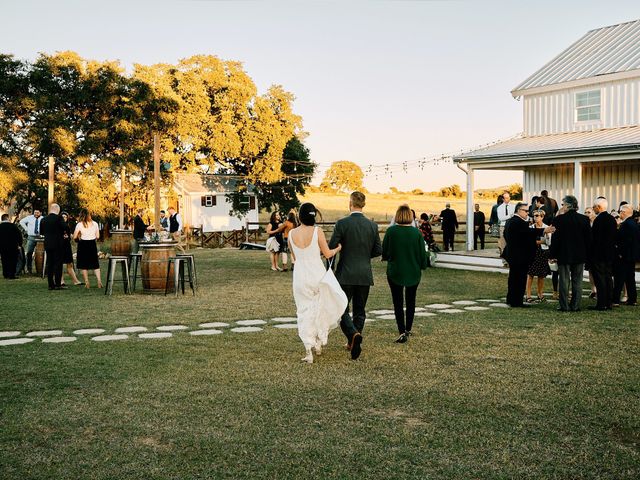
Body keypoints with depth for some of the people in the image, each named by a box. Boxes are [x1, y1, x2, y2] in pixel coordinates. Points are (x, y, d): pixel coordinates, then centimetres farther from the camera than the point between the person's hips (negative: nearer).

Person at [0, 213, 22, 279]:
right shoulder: (13, 226, -11)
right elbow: (19, 235, -10)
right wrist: (20, 244, 1)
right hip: (13, 247, -3)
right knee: (13, 261, 4)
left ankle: (6, 274, 17)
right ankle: (12, 275, 2)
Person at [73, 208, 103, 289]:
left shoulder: (80, 224, -9)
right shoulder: (94, 224, 0)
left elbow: (74, 237, -8)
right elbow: (97, 236, 3)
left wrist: (79, 238, 13)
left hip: (83, 244, -2)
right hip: (93, 244, 3)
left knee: (84, 264, 8)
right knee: (95, 264, 10)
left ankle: (87, 283, 6)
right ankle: (99, 281, -3)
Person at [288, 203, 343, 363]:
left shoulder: (291, 234, -3)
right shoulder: (317, 231, -11)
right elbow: (328, 254, -2)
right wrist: (338, 248, 19)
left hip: (300, 277, 2)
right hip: (318, 275, -2)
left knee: (304, 312, 8)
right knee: (321, 309, 19)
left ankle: (308, 350, 0)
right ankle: (319, 343, 27)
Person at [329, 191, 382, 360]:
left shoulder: (342, 223, -12)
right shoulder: (372, 225, 0)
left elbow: (331, 248, -10)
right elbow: (378, 251, 4)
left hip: (346, 274, -4)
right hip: (365, 275, 4)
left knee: (342, 309, 4)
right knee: (359, 310, 15)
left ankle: (353, 334, -20)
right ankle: (353, 343, 21)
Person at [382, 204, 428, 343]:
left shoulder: (390, 231, -13)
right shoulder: (416, 233, -10)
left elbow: (384, 252, -5)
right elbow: (422, 253, -4)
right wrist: (423, 265, 14)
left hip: (395, 272, -2)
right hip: (414, 272, 2)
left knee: (398, 302, 4)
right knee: (411, 301, 19)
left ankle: (402, 332, -8)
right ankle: (408, 329, 28)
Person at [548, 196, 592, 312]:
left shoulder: (559, 219, -11)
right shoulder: (584, 219, 0)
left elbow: (555, 238, -9)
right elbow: (588, 238, 4)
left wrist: (553, 254, -2)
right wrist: (587, 254, 11)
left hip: (564, 255, -3)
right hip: (580, 255, 3)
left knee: (564, 281, 3)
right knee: (577, 281, 9)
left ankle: (564, 306, 4)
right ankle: (575, 305, 11)